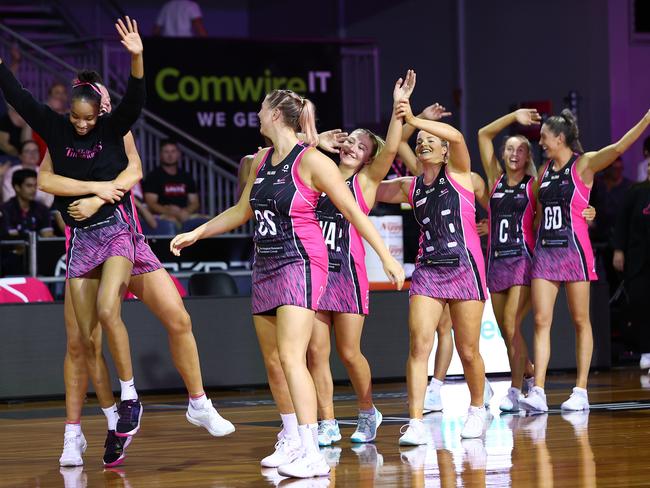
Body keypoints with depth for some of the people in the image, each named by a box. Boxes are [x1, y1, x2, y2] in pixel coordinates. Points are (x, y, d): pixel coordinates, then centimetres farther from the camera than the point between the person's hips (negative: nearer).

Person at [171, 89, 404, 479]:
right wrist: (196, 233, 25)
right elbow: (242, 211, 25)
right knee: (272, 361, 10)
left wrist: (387, 257, -14)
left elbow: (354, 212, -11)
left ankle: (313, 456, -24)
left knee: (291, 357, -19)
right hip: (266, 267, 8)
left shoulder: (311, 160, -12)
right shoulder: (262, 161, 11)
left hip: (301, 264, -8)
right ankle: (294, 444, 22)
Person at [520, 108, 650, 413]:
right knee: (541, 321, -3)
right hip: (544, 250, 5)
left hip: (574, 249, -5)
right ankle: (537, 393, -6)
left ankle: (580, 392, 5)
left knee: (580, 321, 1)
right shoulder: (544, 170, 13)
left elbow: (618, 148, -19)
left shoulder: (584, 164, -4)